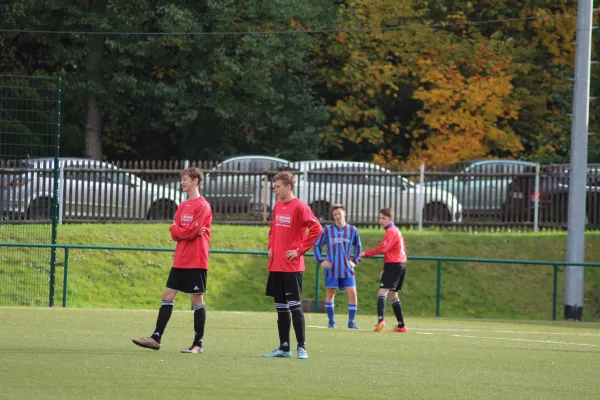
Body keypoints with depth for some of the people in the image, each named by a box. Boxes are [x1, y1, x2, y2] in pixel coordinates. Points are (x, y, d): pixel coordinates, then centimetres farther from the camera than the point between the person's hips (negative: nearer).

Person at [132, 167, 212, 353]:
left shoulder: (202, 206, -9)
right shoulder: (182, 206, 15)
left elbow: (191, 231, -17)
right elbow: (175, 234, 7)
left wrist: (177, 230, -1)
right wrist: (188, 232, -11)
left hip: (196, 261, -8)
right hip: (180, 260, 8)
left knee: (197, 299, -1)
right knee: (168, 295, 4)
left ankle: (198, 343, 5)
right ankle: (156, 338, 4)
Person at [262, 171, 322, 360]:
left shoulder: (299, 207, -11)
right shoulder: (277, 206, 12)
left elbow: (316, 229, -17)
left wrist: (300, 250, -15)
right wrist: (271, 247, 13)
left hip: (292, 266, -8)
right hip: (275, 265, 8)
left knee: (294, 305, -7)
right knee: (280, 307, 10)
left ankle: (301, 347, -2)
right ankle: (284, 348, 15)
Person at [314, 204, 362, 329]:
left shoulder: (352, 230, 4)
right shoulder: (327, 230, 0)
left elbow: (358, 247, 19)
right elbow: (317, 245, 8)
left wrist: (355, 261, 8)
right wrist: (321, 261, 0)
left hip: (347, 269, 1)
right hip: (331, 268, -1)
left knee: (352, 293, -8)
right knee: (330, 293, 2)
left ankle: (351, 321, -1)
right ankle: (331, 321, 12)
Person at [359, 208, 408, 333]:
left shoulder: (391, 231, -11)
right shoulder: (396, 230, 20)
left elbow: (383, 248, -25)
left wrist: (366, 253, -18)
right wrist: (385, 268, 23)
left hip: (393, 265, -10)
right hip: (400, 265, 10)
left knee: (383, 291, -19)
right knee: (392, 294, 16)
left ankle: (381, 320, -37)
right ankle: (401, 325, 18)